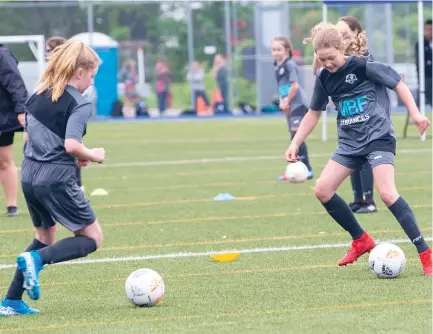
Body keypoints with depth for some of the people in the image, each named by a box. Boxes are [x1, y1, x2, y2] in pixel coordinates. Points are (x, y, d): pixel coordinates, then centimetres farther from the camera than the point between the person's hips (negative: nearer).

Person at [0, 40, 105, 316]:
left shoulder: (37, 97, 11)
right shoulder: (79, 104, -11)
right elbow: (71, 145, -23)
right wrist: (92, 156, -3)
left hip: (29, 177, 8)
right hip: (57, 180, -8)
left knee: (45, 236, 27)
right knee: (93, 238, 6)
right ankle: (37, 259, -17)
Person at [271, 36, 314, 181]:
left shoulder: (289, 65, -13)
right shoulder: (278, 67, 14)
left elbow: (294, 86, -18)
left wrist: (287, 102, -10)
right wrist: (282, 102, 5)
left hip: (298, 104, -9)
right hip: (290, 107, 9)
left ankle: (307, 170, -17)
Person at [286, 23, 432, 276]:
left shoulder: (363, 66, -13)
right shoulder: (324, 78, 4)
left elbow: (398, 84, -6)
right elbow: (313, 114, 16)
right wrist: (295, 144, 11)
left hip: (379, 137, -7)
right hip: (350, 143, 7)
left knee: (387, 192, -23)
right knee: (322, 190, -2)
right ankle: (361, 240, 13)